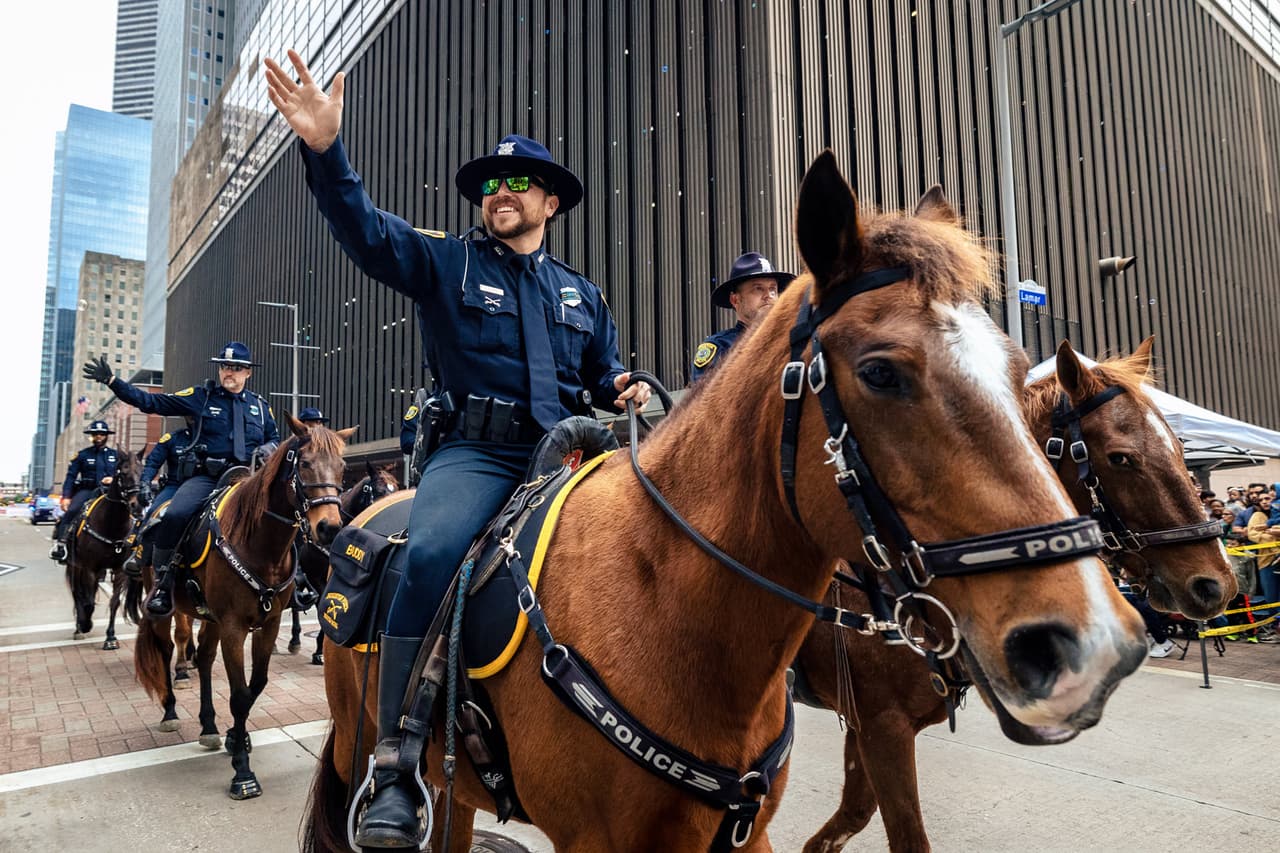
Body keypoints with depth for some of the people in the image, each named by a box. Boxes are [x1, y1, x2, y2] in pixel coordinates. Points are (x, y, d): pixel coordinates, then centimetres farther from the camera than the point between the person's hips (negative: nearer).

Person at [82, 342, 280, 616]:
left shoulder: (260, 406, 15)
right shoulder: (201, 396, 10)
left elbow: (275, 438, 25)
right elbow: (151, 402, 9)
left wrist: (268, 449, 1)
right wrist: (111, 380, 3)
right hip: (207, 477, -1)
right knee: (174, 515, -27)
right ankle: (163, 583, -8)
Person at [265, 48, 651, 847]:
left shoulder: (583, 293, 23)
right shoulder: (446, 261, 13)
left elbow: (605, 378, 26)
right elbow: (365, 229, -1)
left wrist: (627, 391, 1)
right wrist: (325, 150, -16)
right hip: (475, 450, -3)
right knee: (432, 554, -31)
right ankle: (395, 768, -20)